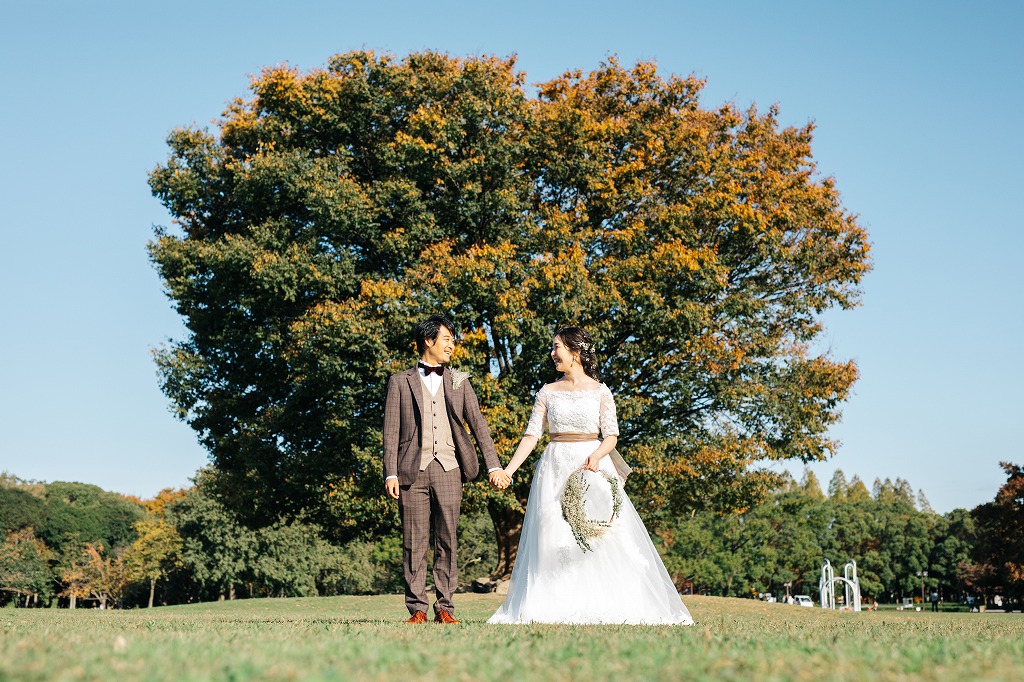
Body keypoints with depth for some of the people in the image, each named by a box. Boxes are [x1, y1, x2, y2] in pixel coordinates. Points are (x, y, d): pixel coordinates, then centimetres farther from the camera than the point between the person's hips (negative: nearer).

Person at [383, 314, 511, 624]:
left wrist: (494, 465, -2)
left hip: (448, 470, 2)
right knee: (415, 542, 0)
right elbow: (391, 430, 5)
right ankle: (417, 608, 6)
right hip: (413, 470, -1)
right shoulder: (400, 381, 10)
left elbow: (478, 424, 8)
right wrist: (391, 473, -5)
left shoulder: (459, 381, 15)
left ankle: (444, 607, 9)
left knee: (447, 541, 2)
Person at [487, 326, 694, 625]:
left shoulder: (600, 391, 3)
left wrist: (596, 455, -21)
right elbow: (531, 435, 4)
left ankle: (610, 605, 0)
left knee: (600, 534, -7)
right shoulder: (548, 392, 8)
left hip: (592, 468, -2)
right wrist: (508, 470, -5)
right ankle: (558, 607, 1)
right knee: (554, 540, -3)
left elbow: (612, 436, -1)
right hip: (555, 469, 2)